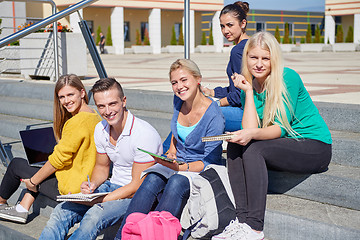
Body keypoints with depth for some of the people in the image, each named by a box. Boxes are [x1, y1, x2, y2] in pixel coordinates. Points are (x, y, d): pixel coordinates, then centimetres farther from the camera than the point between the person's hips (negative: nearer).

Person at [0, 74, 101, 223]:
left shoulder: (78, 122, -23)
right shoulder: (94, 116, 7)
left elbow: (59, 159, -20)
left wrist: (33, 181, -5)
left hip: (72, 188, -9)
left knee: (16, 165, 8)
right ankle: (22, 209, 21)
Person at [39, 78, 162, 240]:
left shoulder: (144, 134, -21)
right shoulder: (101, 129, 1)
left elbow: (137, 186, -20)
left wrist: (99, 201, -22)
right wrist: (92, 184, -6)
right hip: (113, 186, 7)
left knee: (94, 215, -32)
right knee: (62, 210, -12)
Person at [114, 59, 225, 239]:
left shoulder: (213, 116, -18)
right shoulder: (178, 100, 2)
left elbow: (210, 161, -15)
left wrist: (181, 167, -28)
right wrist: (172, 151, 9)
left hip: (203, 170, -5)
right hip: (179, 162, 5)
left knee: (176, 182, -36)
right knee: (152, 179, -26)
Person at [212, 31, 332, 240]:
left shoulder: (288, 77, -13)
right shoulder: (249, 85, 5)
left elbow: (282, 127, -19)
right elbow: (250, 129, -7)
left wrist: (254, 134, -35)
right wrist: (248, 91, -9)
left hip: (316, 147, -6)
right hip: (284, 145, 6)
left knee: (254, 149, -27)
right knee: (235, 146, -16)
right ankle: (243, 219, -21)